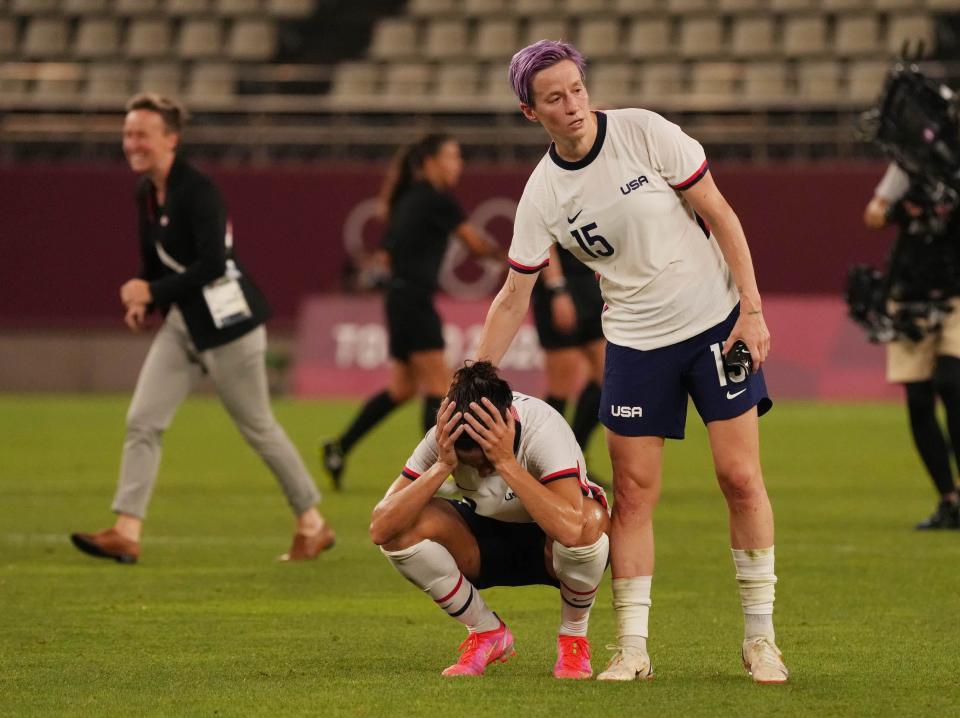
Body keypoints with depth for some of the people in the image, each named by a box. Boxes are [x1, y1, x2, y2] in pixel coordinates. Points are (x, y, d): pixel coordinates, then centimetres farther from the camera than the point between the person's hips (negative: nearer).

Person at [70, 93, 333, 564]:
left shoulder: (196, 190, -20)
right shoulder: (145, 193, 7)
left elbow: (212, 264, -27)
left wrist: (152, 291, -26)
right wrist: (142, 300, 0)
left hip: (225, 322, -8)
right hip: (183, 323, 8)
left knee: (257, 428, 4)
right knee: (142, 421, -4)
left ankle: (314, 526, 20)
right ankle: (126, 534, -7)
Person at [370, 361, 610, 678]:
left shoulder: (542, 427, -32)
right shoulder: (443, 437, -23)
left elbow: (570, 528, -48)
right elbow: (380, 529, -29)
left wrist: (506, 462, -47)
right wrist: (442, 466, -37)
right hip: (487, 543, 3)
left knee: (591, 520, -39)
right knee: (401, 528, -25)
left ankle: (573, 636, -8)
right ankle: (487, 633, -2)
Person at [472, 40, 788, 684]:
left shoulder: (644, 133, -12)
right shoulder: (543, 194, -5)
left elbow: (719, 215, -6)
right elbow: (513, 298, 2)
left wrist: (752, 309, -12)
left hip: (716, 320, -2)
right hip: (635, 343, 2)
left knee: (740, 476, -4)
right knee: (633, 492, -2)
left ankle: (760, 636, 6)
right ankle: (633, 648, 4)